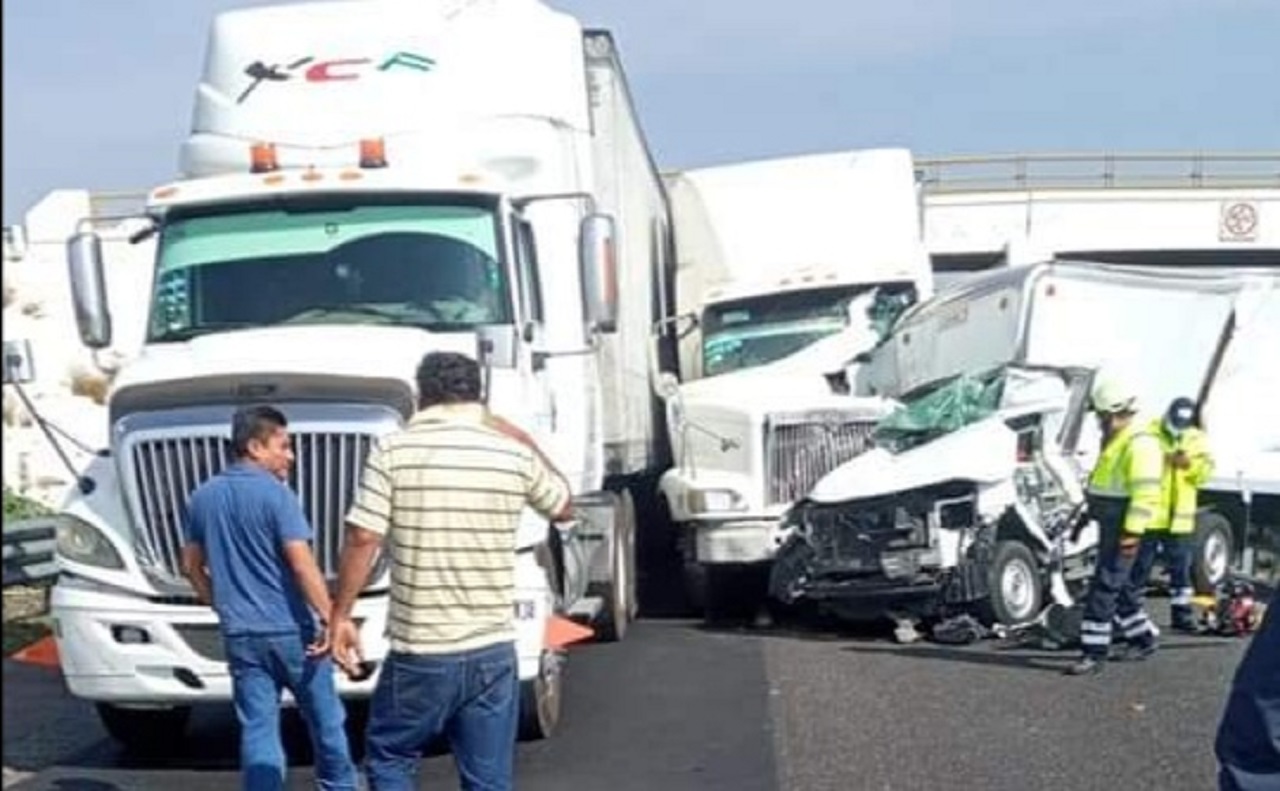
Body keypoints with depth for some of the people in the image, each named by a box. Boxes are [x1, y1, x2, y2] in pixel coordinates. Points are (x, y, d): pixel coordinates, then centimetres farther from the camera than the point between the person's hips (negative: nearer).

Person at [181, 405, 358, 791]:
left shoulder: (203, 498, 7)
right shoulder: (275, 494, -13)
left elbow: (191, 565, 15)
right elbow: (302, 562, -19)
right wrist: (329, 618, -18)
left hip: (240, 634, 5)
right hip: (291, 629, -5)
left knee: (257, 728, 5)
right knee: (325, 718, 13)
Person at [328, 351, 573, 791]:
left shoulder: (393, 451, -6)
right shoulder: (514, 453, 1)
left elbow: (362, 540, -11)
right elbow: (564, 508, 19)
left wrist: (340, 615, -1)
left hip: (419, 651, -2)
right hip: (493, 651, 2)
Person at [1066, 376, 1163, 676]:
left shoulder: (1140, 444, -16)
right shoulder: (1114, 441, 17)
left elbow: (1146, 493, -23)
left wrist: (1132, 533, -26)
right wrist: (1088, 511, 28)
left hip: (1122, 529, -10)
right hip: (1108, 525, 10)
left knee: (1103, 589, -9)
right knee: (1120, 586, 18)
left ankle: (1095, 652, -7)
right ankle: (1142, 639, 31)